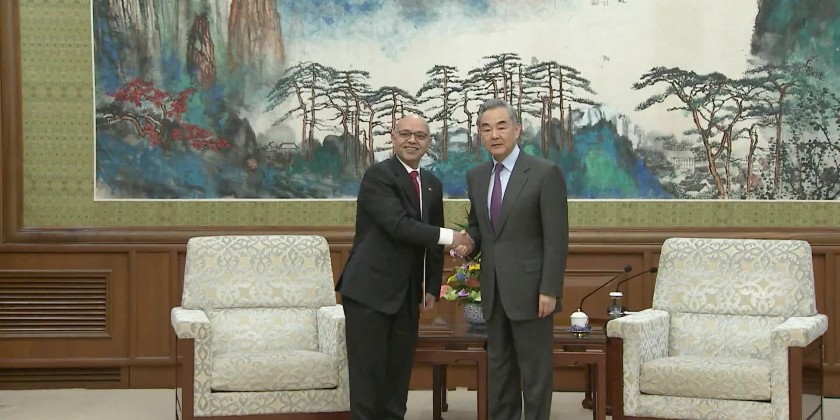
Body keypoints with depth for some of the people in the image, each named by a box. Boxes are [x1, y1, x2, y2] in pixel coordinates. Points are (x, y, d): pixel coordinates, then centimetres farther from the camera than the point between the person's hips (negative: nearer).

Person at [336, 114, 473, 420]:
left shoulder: (432, 184, 13)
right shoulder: (378, 175, -10)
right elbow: (398, 225, -22)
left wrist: (432, 287, 10)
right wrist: (450, 237, -19)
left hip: (407, 293, 7)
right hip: (370, 289, -7)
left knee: (400, 370, 10)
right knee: (368, 371, -4)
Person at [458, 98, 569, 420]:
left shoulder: (545, 173, -9)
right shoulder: (476, 177, 10)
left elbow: (556, 238, -11)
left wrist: (549, 290, -16)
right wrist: (469, 243, -1)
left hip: (530, 289, -6)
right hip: (494, 290, 6)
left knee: (535, 370, 0)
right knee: (499, 368, 11)